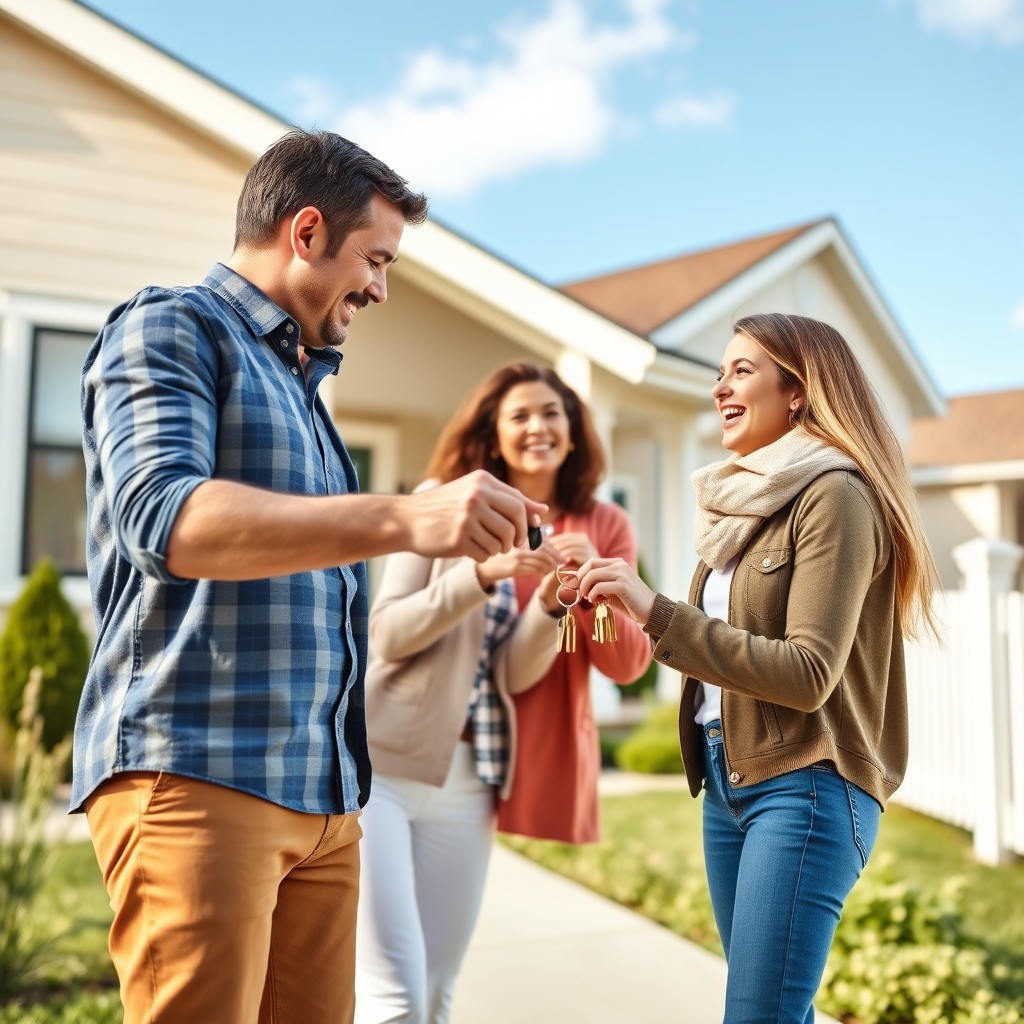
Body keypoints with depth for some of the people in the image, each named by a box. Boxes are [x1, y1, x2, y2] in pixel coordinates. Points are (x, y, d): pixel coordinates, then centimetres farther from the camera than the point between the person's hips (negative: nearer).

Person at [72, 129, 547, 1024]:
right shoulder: (170, 329, -1)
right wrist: (402, 518, -30)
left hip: (322, 798, 8)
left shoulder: (298, 386, 25)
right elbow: (162, 518, -21)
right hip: (195, 776, -8)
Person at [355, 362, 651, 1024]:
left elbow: (628, 664, -1)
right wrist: (483, 573, -22)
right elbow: (387, 636, -7)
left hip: (470, 781, 3)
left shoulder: (602, 528, 6)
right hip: (381, 760, -3)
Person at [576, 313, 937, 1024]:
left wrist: (657, 610, -22)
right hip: (727, 779, 8)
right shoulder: (752, 499, 14)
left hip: (804, 785, -8)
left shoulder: (834, 495, -11)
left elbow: (808, 673, -19)